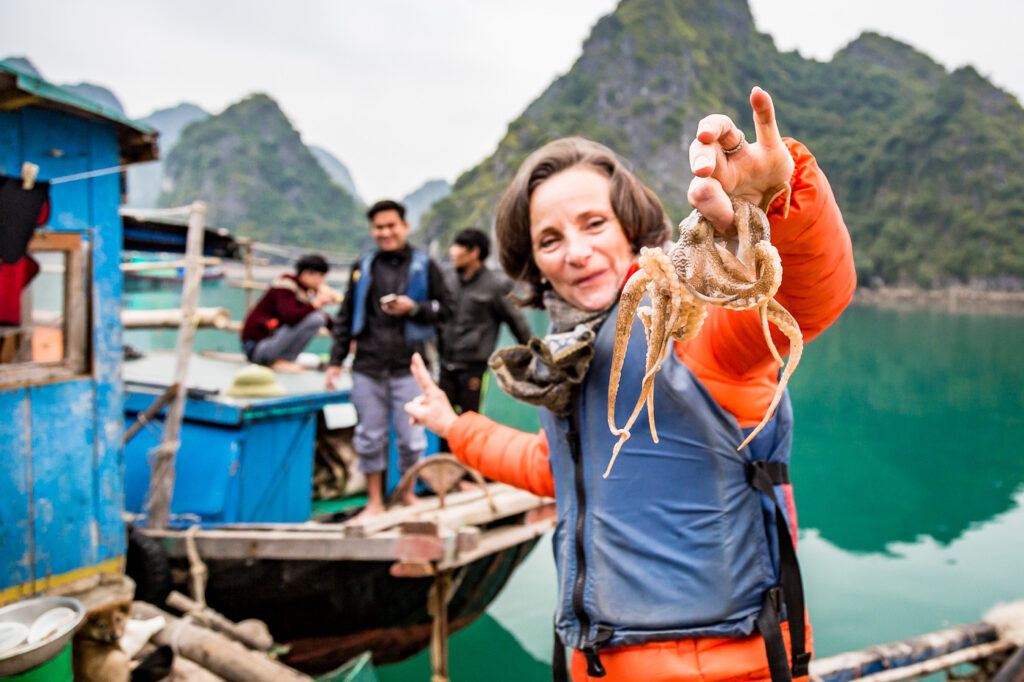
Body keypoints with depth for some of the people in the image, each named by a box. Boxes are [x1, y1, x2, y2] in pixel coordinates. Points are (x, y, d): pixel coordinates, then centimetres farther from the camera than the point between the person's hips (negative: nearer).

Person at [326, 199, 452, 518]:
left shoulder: (424, 266, 6)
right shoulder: (363, 267, 12)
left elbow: (444, 309, 7)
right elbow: (346, 317, 15)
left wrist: (414, 308, -11)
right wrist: (336, 361, 10)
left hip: (408, 368, -2)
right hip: (367, 368, 2)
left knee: (411, 438, 3)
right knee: (370, 438, 7)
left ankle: (408, 492, 26)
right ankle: (375, 500, 22)